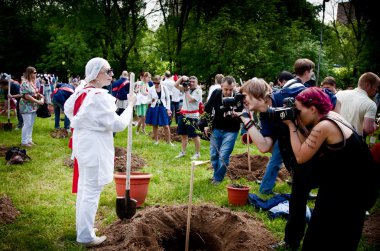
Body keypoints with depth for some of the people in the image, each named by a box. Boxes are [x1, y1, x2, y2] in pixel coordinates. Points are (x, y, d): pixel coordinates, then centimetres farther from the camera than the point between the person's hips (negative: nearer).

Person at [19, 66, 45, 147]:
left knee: (31, 124, 12)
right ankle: (24, 141, 3)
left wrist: (40, 96, -2)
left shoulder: (33, 82, 10)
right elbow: (27, 96, -21)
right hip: (26, 107, -8)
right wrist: (38, 101, -19)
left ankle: (29, 139, 21)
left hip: (33, 107, 8)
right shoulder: (25, 83, -17)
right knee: (27, 124, -5)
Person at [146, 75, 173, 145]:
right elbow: (148, 100, 2)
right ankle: (156, 140, 24)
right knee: (155, 125, 9)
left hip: (163, 108, 0)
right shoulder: (151, 89, -3)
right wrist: (151, 101, -22)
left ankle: (169, 141, 9)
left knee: (166, 126, -2)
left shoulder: (164, 88, -3)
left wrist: (168, 109, -1)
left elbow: (168, 99, 3)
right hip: (154, 109, 0)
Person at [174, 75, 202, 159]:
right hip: (183, 114, 6)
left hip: (192, 116, -6)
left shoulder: (198, 91, -10)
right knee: (183, 134, 13)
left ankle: (197, 153, 11)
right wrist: (182, 78, -7)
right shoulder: (186, 88, 8)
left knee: (195, 135, 1)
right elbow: (176, 85, 3)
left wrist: (187, 90, -12)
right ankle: (183, 152, 23)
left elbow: (190, 99, -21)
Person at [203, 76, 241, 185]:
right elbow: (207, 109, 5)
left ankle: (218, 178, 11)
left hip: (230, 131, -4)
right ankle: (216, 174, 33)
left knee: (223, 155, -9)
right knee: (214, 154, 11)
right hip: (216, 129, 4)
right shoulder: (216, 93, -11)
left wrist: (236, 116, -38)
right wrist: (207, 124, 5)